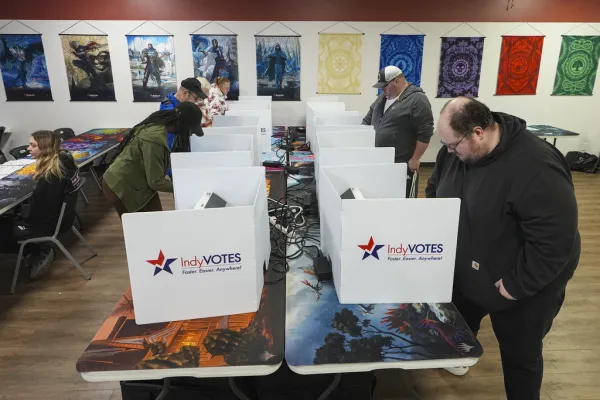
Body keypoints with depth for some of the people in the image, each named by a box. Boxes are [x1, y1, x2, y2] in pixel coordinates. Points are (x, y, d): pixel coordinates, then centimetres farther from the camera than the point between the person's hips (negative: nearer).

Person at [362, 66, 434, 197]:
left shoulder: (416, 99, -14)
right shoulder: (383, 97, 12)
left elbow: (424, 133, -16)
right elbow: (368, 120, 21)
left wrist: (415, 159, -16)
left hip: (402, 165, -8)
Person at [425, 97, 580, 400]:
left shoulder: (536, 169, -33)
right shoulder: (455, 151, -9)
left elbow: (554, 242, -31)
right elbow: (435, 190, 9)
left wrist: (516, 285, -24)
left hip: (523, 288, -6)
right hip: (466, 274, 7)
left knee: (519, 356, 14)